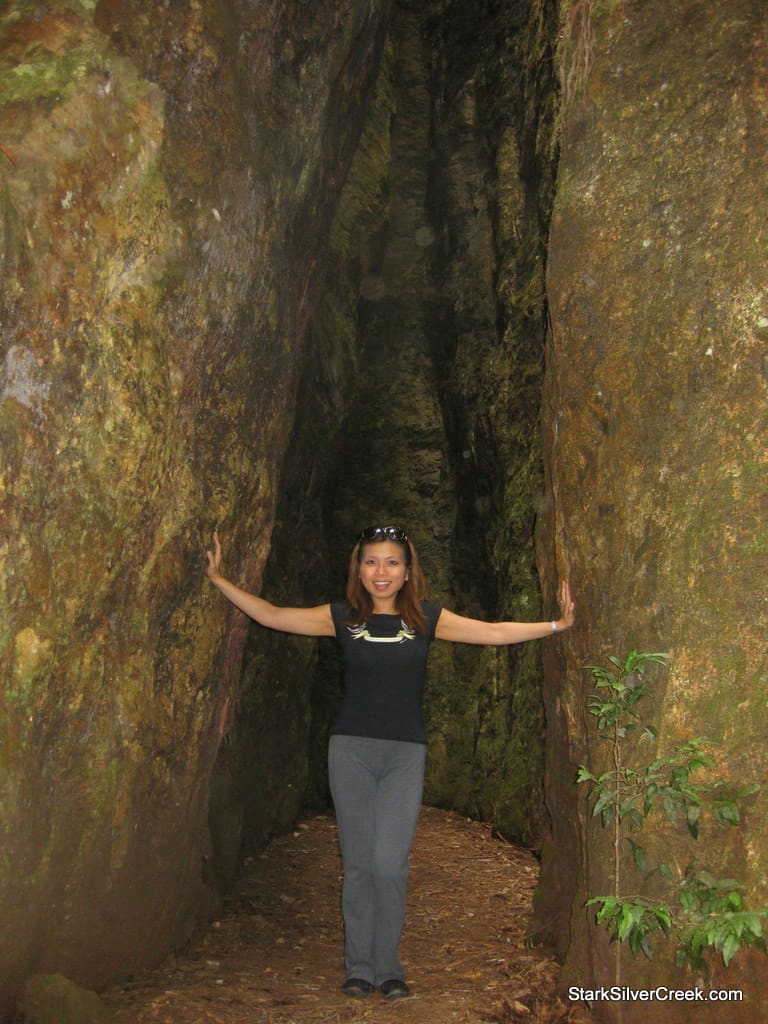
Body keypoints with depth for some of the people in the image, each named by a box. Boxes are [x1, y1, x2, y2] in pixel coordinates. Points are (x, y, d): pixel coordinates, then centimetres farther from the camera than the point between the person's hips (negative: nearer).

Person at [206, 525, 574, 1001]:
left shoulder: (426, 618, 2)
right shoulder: (342, 617, 2)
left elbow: (494, 632, 3)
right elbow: (271, 615, 4)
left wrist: (557, 625, -2)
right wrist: (220, 579, 2)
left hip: (405, 753, 0)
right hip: (351, 748, 1)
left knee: (390, 864, -5)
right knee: (358, 863, 5)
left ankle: (388, 968, 13)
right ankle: (359, 967, 19)